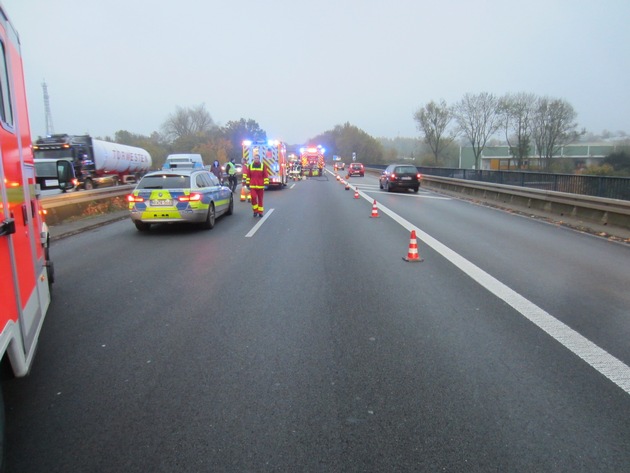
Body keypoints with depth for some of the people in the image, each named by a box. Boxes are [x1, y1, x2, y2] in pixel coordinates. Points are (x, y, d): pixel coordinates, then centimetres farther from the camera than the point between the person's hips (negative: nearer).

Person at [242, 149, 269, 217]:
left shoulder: (263, 165, 1)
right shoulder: (250, 166, 5)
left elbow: (266, 175, 0)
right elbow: (247, 175, 8)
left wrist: (266, 183, -6)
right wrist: (247, 183, 5)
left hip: (261, 186, 0)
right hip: (252, 186, 0)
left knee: (260, 199, 7)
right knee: (253, 198, -13)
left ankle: (260, 212, 17)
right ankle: (255, 210, 4)